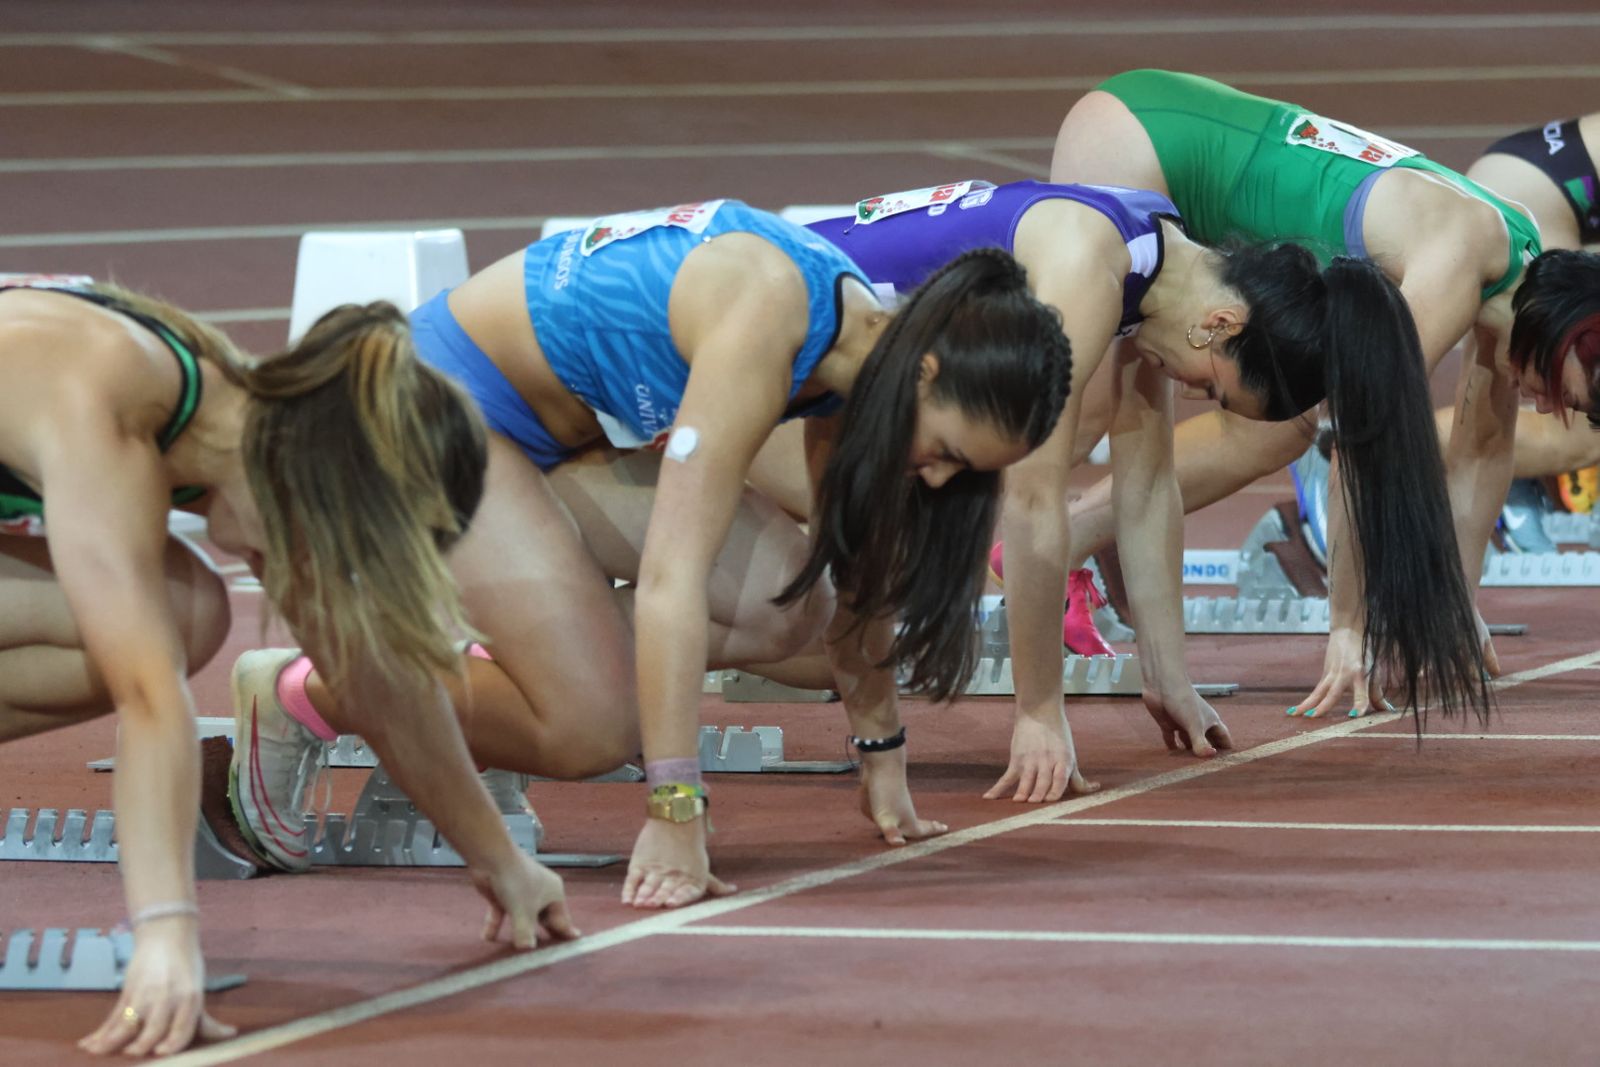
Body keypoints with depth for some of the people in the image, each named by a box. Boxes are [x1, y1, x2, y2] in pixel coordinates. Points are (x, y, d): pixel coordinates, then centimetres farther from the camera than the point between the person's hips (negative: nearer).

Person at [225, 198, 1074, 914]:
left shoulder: (864, 347, -7)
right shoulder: (767, 319, -33)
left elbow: (857, 572, 8)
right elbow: (671, 576, -36)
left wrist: (881, 753, 15)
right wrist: (675, 814, -36)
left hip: (572, 426, 9)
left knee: (789, 616, -9)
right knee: (593, 726, -19)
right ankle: (299, 696, 0)